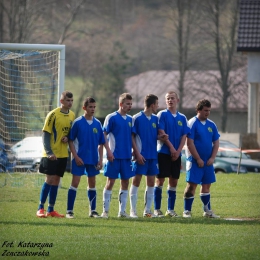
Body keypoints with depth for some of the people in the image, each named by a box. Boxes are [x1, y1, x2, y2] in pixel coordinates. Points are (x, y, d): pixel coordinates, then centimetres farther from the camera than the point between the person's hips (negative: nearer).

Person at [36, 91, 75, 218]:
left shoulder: (72, 115, 8)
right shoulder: (53, 114, -11)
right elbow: (45, 134, -12)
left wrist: (68, 138, -5)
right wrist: (49, 152, -21)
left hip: (63, 154, 6)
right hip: (51, 154, -6)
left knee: (56, 180, 8)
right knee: (50, 179, -10)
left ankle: (51, 210, 12)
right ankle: (40, 208, -3)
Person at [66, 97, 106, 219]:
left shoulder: (97, 124, 5)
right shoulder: (77, 122, -6)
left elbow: (101, 143, 11)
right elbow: (70, 140, -5)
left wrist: (100, 159, 4)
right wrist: (76, 156, -12)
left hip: (93, 159, 4)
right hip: (80, 158, -4)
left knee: (92, 184, 10)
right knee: (75, 183, -5)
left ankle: (93, 211, 17)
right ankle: (69, 211, -2)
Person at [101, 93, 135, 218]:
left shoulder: (130, 119, 11)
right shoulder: (111, 118, -6)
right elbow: (104, 135, -7)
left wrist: (133, 151, 10)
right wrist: (109, 151, -14)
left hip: (126, 156, 6)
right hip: (114, 156, -6)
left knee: (125, 182, 7)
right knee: (110, 182, -3)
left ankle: (122, 211, 13)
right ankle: (105, 211, 3)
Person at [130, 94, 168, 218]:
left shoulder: (155, 119, 11)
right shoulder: (137, 118, -8)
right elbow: (132, 137, -8)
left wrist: (161, 137, -6)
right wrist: (137, 154, -14)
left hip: (153, 155, 6)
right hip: (141, 156, -6)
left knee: (151, 182, 6)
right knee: (136, 181, -3)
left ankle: (147, 210, 12)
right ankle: (133, 210, 2)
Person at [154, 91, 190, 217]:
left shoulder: (182, 118, 11)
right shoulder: (162, 114, -2)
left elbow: (184, 136, 7)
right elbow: (161, 133, -9)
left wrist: (178, 151, -7)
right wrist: (171, 148, -14)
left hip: (176, 154, 4)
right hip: (163, 153, -4)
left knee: (173, 181, 6)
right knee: (160, 180, -4)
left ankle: (170, 209, 12)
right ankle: (157, 209, -1)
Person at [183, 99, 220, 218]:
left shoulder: (211, 125, 9)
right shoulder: (192, 123, -9)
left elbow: (216, 142, 11)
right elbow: (190, 143, -14)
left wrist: (212, 158, -2)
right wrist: (198, 159, -16)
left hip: (208, 162, 6)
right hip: (195, 161, -6)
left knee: (206, 185, 11)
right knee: (192, 184, -7)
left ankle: (207, 210, 18)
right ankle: (187, 211, -3)